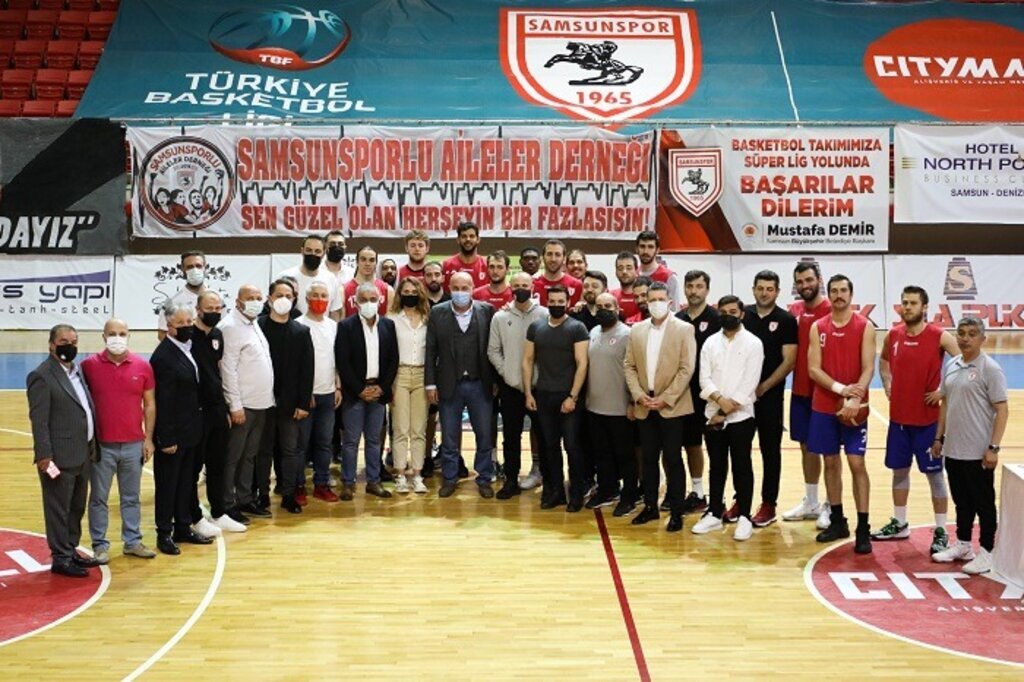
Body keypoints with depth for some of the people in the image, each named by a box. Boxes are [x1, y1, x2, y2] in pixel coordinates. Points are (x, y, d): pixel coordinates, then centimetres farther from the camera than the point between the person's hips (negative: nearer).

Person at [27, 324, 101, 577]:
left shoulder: (77, 371, 13)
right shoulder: (41, 376, -13)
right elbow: (38, 421, -16)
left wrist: (91, 446, 16)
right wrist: (44, 456, -20)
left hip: (83, 454, 8)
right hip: (59, 457, -8)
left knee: (76, 508, 17)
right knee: (59, 509, 2)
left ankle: (71, 550, 29)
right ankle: (60, 558, 11)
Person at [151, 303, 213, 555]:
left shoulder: (187, 348, 7)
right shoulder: (164, 356, -19)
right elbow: (163, 401, -20)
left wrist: (196, 428, 12)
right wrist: (167, 439, -20)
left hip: (190, 431, 8)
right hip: (172, 433, -8)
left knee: (186, 482, 17)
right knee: (167, 484, 4)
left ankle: (183, 527, 28)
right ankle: (164, 534, 15)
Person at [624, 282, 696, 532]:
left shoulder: (684, 329, -3)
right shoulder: (636, 330, 9)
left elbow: (686, 369, -8)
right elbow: (629, 366, 8)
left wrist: (665, 399, -13)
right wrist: (639, 396, -6)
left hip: (672, 406, -4)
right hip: (644, 407, 4)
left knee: (672, 460, -1)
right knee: (648, 459, 10)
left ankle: (676, 512, 7)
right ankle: (650, 506, 21)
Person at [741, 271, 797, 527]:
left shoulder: (786, 320, -3)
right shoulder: (743, 315, 6)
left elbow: (789, 361, -7)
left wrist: (764, 386, -11)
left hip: (770, 396, -3)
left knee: (770, 450, 4)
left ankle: (768, 505, 11)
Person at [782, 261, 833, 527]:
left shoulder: (831, 311, -11)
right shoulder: (794, 310, 7)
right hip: (800, 390, 6)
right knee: (806, 446, 14)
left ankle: (830, 507, 12)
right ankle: (810, 503, 27)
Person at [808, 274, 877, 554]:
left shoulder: (865, 327, -3)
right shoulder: (818, 327, 4)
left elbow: (868, 368, -10)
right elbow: (813, 369, -3)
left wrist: (855, 399, -23)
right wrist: (840, 388, -18)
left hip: (854, 406, -3)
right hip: (823, 406, 3)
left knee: (856, 463, -5)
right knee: (831, 462, 9)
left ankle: (863, 529, -2)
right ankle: (837, 522, 21)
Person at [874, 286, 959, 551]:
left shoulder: (940, 337, -12)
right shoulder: (893, 335, 3)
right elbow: (883, 360, 23)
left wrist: (944, 391, -13)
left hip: (928, 418, -5)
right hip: (898, 416, 5)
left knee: (934, 473, 3)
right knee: (899, 470, 14)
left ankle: (941, 532, 11)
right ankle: (899, 524, 28)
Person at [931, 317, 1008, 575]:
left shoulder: (989, 369, -11)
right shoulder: (951, 366, 8)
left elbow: (1002, 410, -12)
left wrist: (993, 447, -16)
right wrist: (939, 437, 15)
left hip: (978, 453, -6)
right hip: (953, 449, 6)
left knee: (983, 503, 5)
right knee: (961, 502, 17)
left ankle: (987, 552, 15)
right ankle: (963, 545, 30)